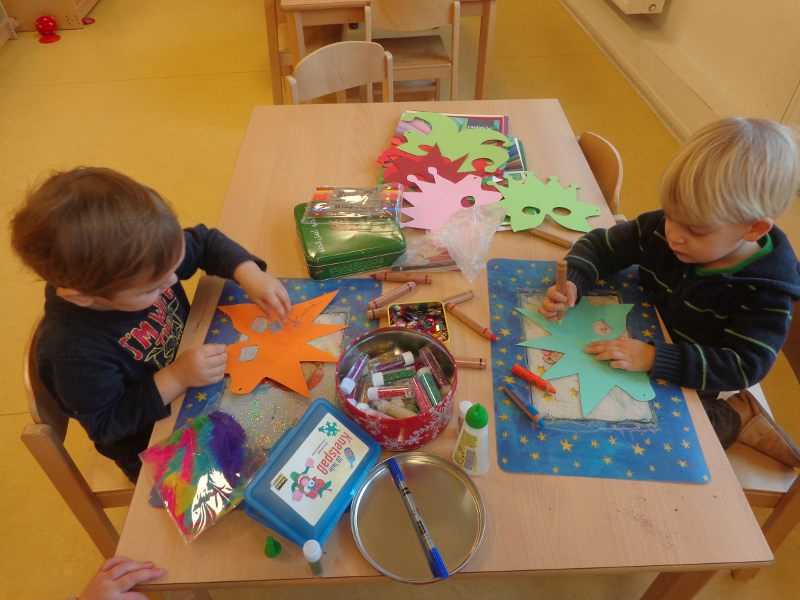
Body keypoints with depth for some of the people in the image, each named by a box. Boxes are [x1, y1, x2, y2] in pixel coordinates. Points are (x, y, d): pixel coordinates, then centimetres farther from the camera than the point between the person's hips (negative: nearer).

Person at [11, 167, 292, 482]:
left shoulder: (139, 261, -23)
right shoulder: (73, 352, -38)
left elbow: (206, 242, -6)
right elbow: (105, 424, -23)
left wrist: (250, 273, -23)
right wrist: (175, 379, -35)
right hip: (151, 444, -5)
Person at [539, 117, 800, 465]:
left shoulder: (767, 291, -25)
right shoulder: (661, 228, -17)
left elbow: (743, 366, -30)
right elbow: (600, 246, -7)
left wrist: (655, 358, -43)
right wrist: (573, 283, -29)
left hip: (686, 388, -5)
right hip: (638, 345, 6)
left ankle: (733, 419, 6)